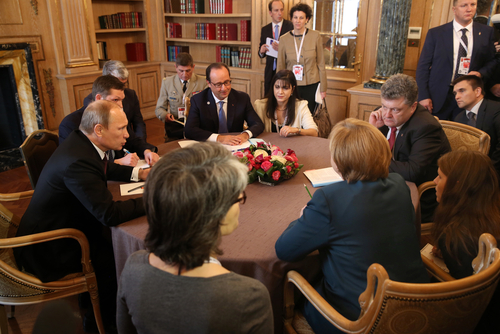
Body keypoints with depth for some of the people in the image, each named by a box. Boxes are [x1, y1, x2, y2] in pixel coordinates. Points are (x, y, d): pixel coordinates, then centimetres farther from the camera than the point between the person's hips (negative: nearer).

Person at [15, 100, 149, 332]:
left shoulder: (82, 142, -5)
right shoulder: (77, 162, -34)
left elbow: (106, 169, 16)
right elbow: (110, 214, -34)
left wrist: (139, 173, 1)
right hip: (48, 251, -9)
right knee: (117, 257, -8)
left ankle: (96, 309, 24)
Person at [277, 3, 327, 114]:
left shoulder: (315, 36, -2)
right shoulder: (284, 39, 0)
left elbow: (321, 63, 2)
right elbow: (280, 66, 6)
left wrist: (323, 88, 2)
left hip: (311, 86, 0)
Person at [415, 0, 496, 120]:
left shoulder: (487, 32, 7)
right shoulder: (435, 33, 1)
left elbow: (492, 61, 14)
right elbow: (423, 67, -1)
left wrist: (481, 73, -9)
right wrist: (423, 96, -8)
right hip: (438, 98, -1)